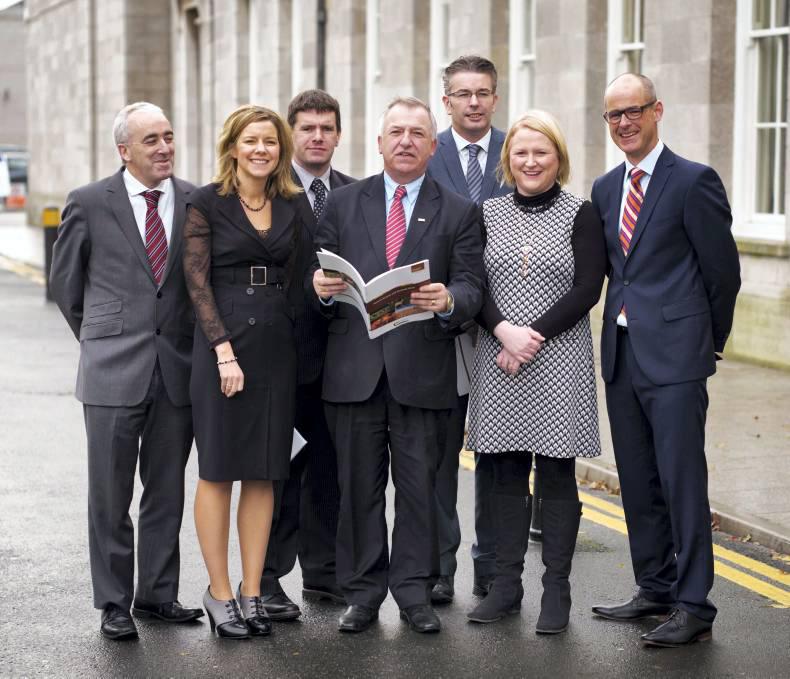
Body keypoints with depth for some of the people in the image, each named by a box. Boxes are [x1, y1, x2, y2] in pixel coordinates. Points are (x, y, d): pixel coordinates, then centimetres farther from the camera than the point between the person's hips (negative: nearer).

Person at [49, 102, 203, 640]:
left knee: (167, 493, 10)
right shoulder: (89, 203, -1)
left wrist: (193, 344, 9)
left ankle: (158, 594, 21)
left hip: (178, 369, 2)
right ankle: (114, 603, 13)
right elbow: (65, 283, 9)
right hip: (114, 372, -2)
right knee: (110, 495, 4)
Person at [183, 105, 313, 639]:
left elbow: (298, 277, 12)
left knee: (265, 472, 6)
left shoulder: (291, 206, 10)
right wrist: (225, 351, -14)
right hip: (222, 341, -4)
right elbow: (197, 281, -8)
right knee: (218, 470, 0)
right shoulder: (207, 203, -3)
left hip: (277, 346, 4)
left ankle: (252, 591, 12)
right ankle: (219, 593, 7)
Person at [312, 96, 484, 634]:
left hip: (422, 372, -1)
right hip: (354, 368, 1)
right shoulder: (343, 203, 11)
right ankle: (363, 594, 15)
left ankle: (415, 592, 13)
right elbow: (321, 273, 10)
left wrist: (448, 301, -23)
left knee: (420, 485, 3)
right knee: (359, 485, 6)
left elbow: (471, 289, -1)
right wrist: (322, 285, -13)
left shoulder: (459, 213, 6)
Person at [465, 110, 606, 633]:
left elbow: (587, 290, -6)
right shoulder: (488, 214, 10)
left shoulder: (581, 216, 2)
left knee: (557, 473, 0)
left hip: (560, 360, -3)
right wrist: (504, 331, -13)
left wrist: (534, 334, -13)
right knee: (507, 473, 7)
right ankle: (507, 585, 14)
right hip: (499, 359, 3)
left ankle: (557, 590, 6)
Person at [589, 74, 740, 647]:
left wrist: (710, 338, 5)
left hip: (674, 353, -7)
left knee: (682, 481, -7)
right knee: (638, 482, 13)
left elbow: (723, 269, -4)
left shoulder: (694, 181, -8)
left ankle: (693, 606, -2)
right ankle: (656, 590, 24)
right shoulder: (605, 188, 13)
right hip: (621, 352, 7)